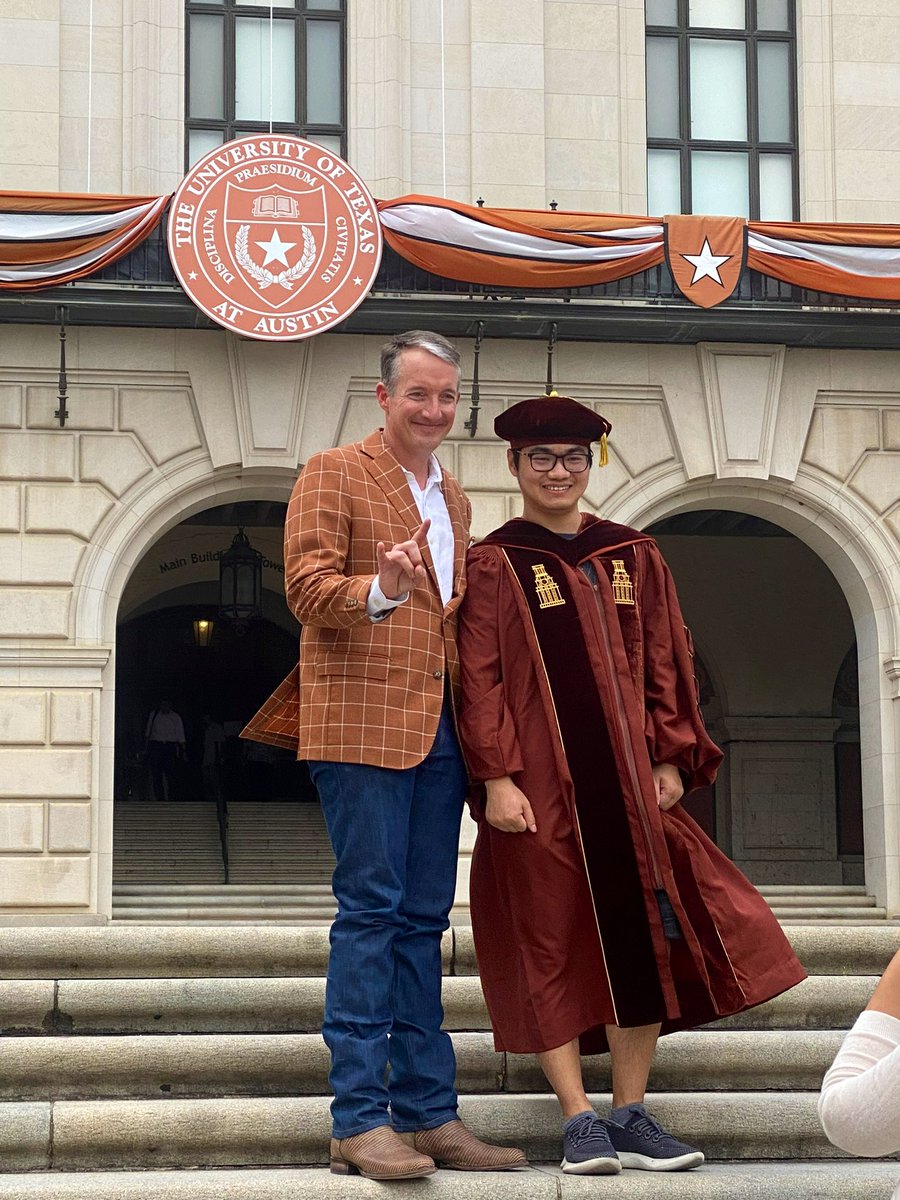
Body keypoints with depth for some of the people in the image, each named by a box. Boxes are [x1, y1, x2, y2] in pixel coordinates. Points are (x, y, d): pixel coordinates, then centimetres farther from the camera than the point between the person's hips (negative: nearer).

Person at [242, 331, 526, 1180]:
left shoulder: (453, 498, 21)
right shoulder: (333, 475, 0)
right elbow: (307, 587, -11)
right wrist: (380, 591, -30)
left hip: (439, 727, 7)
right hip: (362, 722, -7)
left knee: (422, 919, 7)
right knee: (370, 910, -9)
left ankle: (427, 1114, 10)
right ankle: (359, 1119, -7)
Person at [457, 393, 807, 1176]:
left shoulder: (633, 558, 12)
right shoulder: (495, 566, 1)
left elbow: (665, 664, 11)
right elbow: (480, 680, -5)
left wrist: (670, 760, 2)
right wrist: (497, 778, -13)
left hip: (627, 780, 4)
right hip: (539, 787, -4)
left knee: (641, 938, 3)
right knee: (552, 943, -1)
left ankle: (631, 1116, 11)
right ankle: (580, 1120, 3)